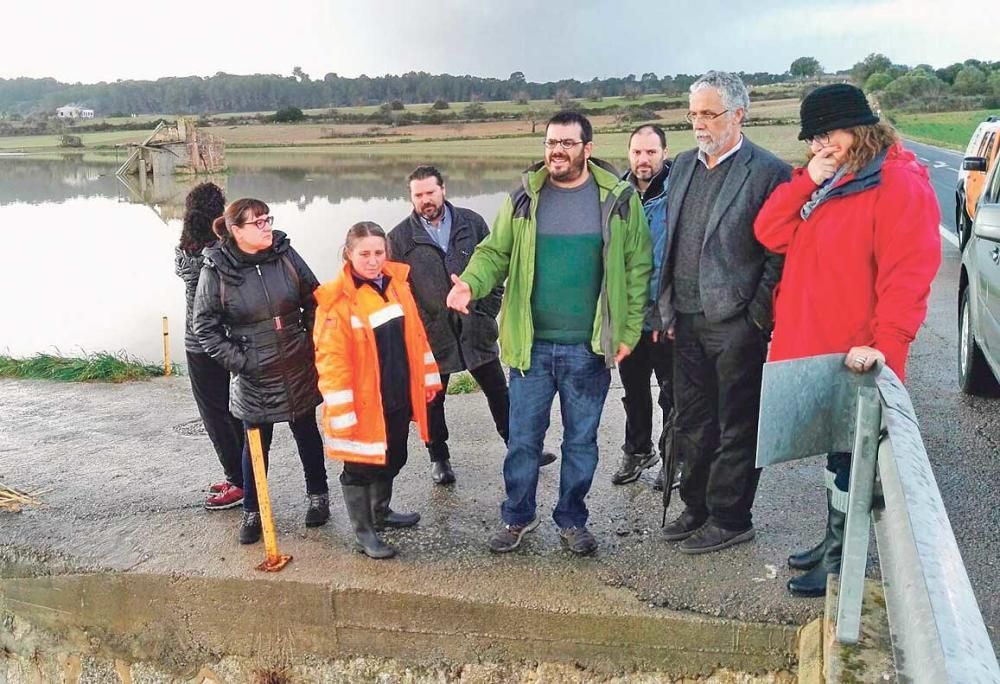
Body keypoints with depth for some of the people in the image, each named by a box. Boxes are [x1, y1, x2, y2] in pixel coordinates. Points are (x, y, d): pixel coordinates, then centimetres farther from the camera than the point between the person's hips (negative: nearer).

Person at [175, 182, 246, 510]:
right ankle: (240, 477, 27)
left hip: (202, 347, -5)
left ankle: (239, 482, 11)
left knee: (216, 415, 6)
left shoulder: (185, 254, -15)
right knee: (235, 412, 17)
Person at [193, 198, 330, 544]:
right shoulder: (216, 270, -12)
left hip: (299, 369, 2)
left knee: (306, 432, 17)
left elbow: (313, 301, 4)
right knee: (256, 442, 10)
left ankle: (318, 495, 36)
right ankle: (252, 510, 29)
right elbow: (205, 326, -6)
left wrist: (315, 343, 1)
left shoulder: (285, 254, -5)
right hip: (254, 374, -2)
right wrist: (237, 361, -11)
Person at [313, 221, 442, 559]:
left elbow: (415, 334, 12)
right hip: (364, 402, -7)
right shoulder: (337, 300, -18)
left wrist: (428, 378, 14)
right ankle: (363, 533, 23)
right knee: (361, 467, 7)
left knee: (392, 458, 22)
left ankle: (380, 512, 43)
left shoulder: (396, 283, 3)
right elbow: (331, 361, -19)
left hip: (399, 395, 7)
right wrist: (342, 414, -20)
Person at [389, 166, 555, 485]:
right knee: (433, 401, 13)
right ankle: (438, 458, 32)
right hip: (431, 335, -1)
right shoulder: (400, 237, -5)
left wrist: (489, 311, 0)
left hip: (476, 329, 2)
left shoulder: (471, 223, 0)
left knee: (499, 391, 14)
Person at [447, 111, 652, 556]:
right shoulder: (523, 197, 2)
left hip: (589, 348, -1)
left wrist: (629, 333, -4)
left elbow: (638, 268, 0)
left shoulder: (619, 199, -2)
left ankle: (572, 521, 30)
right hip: (532, 344, 1)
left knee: (581, 440, 13)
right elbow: (494, 252, 2)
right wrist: (470, 283, -19)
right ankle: (517, 517, 29)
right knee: (523, 438, 10)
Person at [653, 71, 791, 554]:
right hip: (686, 321, 7)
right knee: (692, 424, 16)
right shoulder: (683, 165, 11)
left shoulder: (768, 172, -10)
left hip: (736, 325, -6)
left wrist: (757, 316, -13)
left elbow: (779, 254, -11)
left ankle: (729, 519, 22)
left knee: (736, 428, 7)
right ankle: (697, 508, 32)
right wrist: (665, 308, 10)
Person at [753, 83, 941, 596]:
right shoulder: (824, 183, 12)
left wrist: (886, 345, -27)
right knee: (833, 448, 20)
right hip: (811, 346, 8)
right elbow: (770, 234, 1)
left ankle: (842, 560, 20)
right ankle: (834, 541, 35)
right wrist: (808, 181, -9)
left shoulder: (899, 184, -13)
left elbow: (908, 275, -20)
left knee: (848, 455, 5)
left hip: (851, 357, -8)